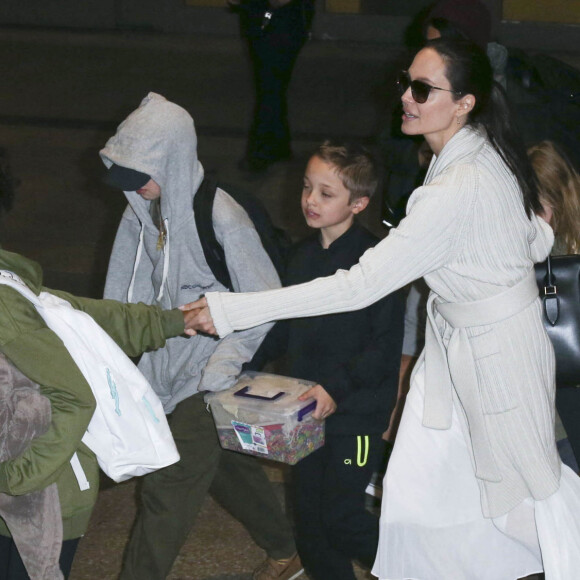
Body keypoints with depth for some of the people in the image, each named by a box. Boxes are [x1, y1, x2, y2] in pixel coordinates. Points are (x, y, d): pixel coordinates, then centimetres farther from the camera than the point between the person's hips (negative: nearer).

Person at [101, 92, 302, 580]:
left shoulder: (221, 218, -24)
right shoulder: (141, 209, -2)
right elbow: (123, 294, 8)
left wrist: (219, 368, -22)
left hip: (206, 379, -8)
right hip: (164, 365, 8)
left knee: (169, 493, -3)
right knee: (229, 466, 23)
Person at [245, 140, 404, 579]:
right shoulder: (303, 256, 9)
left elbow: (386, 345, -18)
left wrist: (338, 386, -28)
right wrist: (248, 367, 4)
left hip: (356, 415, -7)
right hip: (305, 413, 7)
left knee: (340, 518, -6)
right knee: (309, 519, 12)